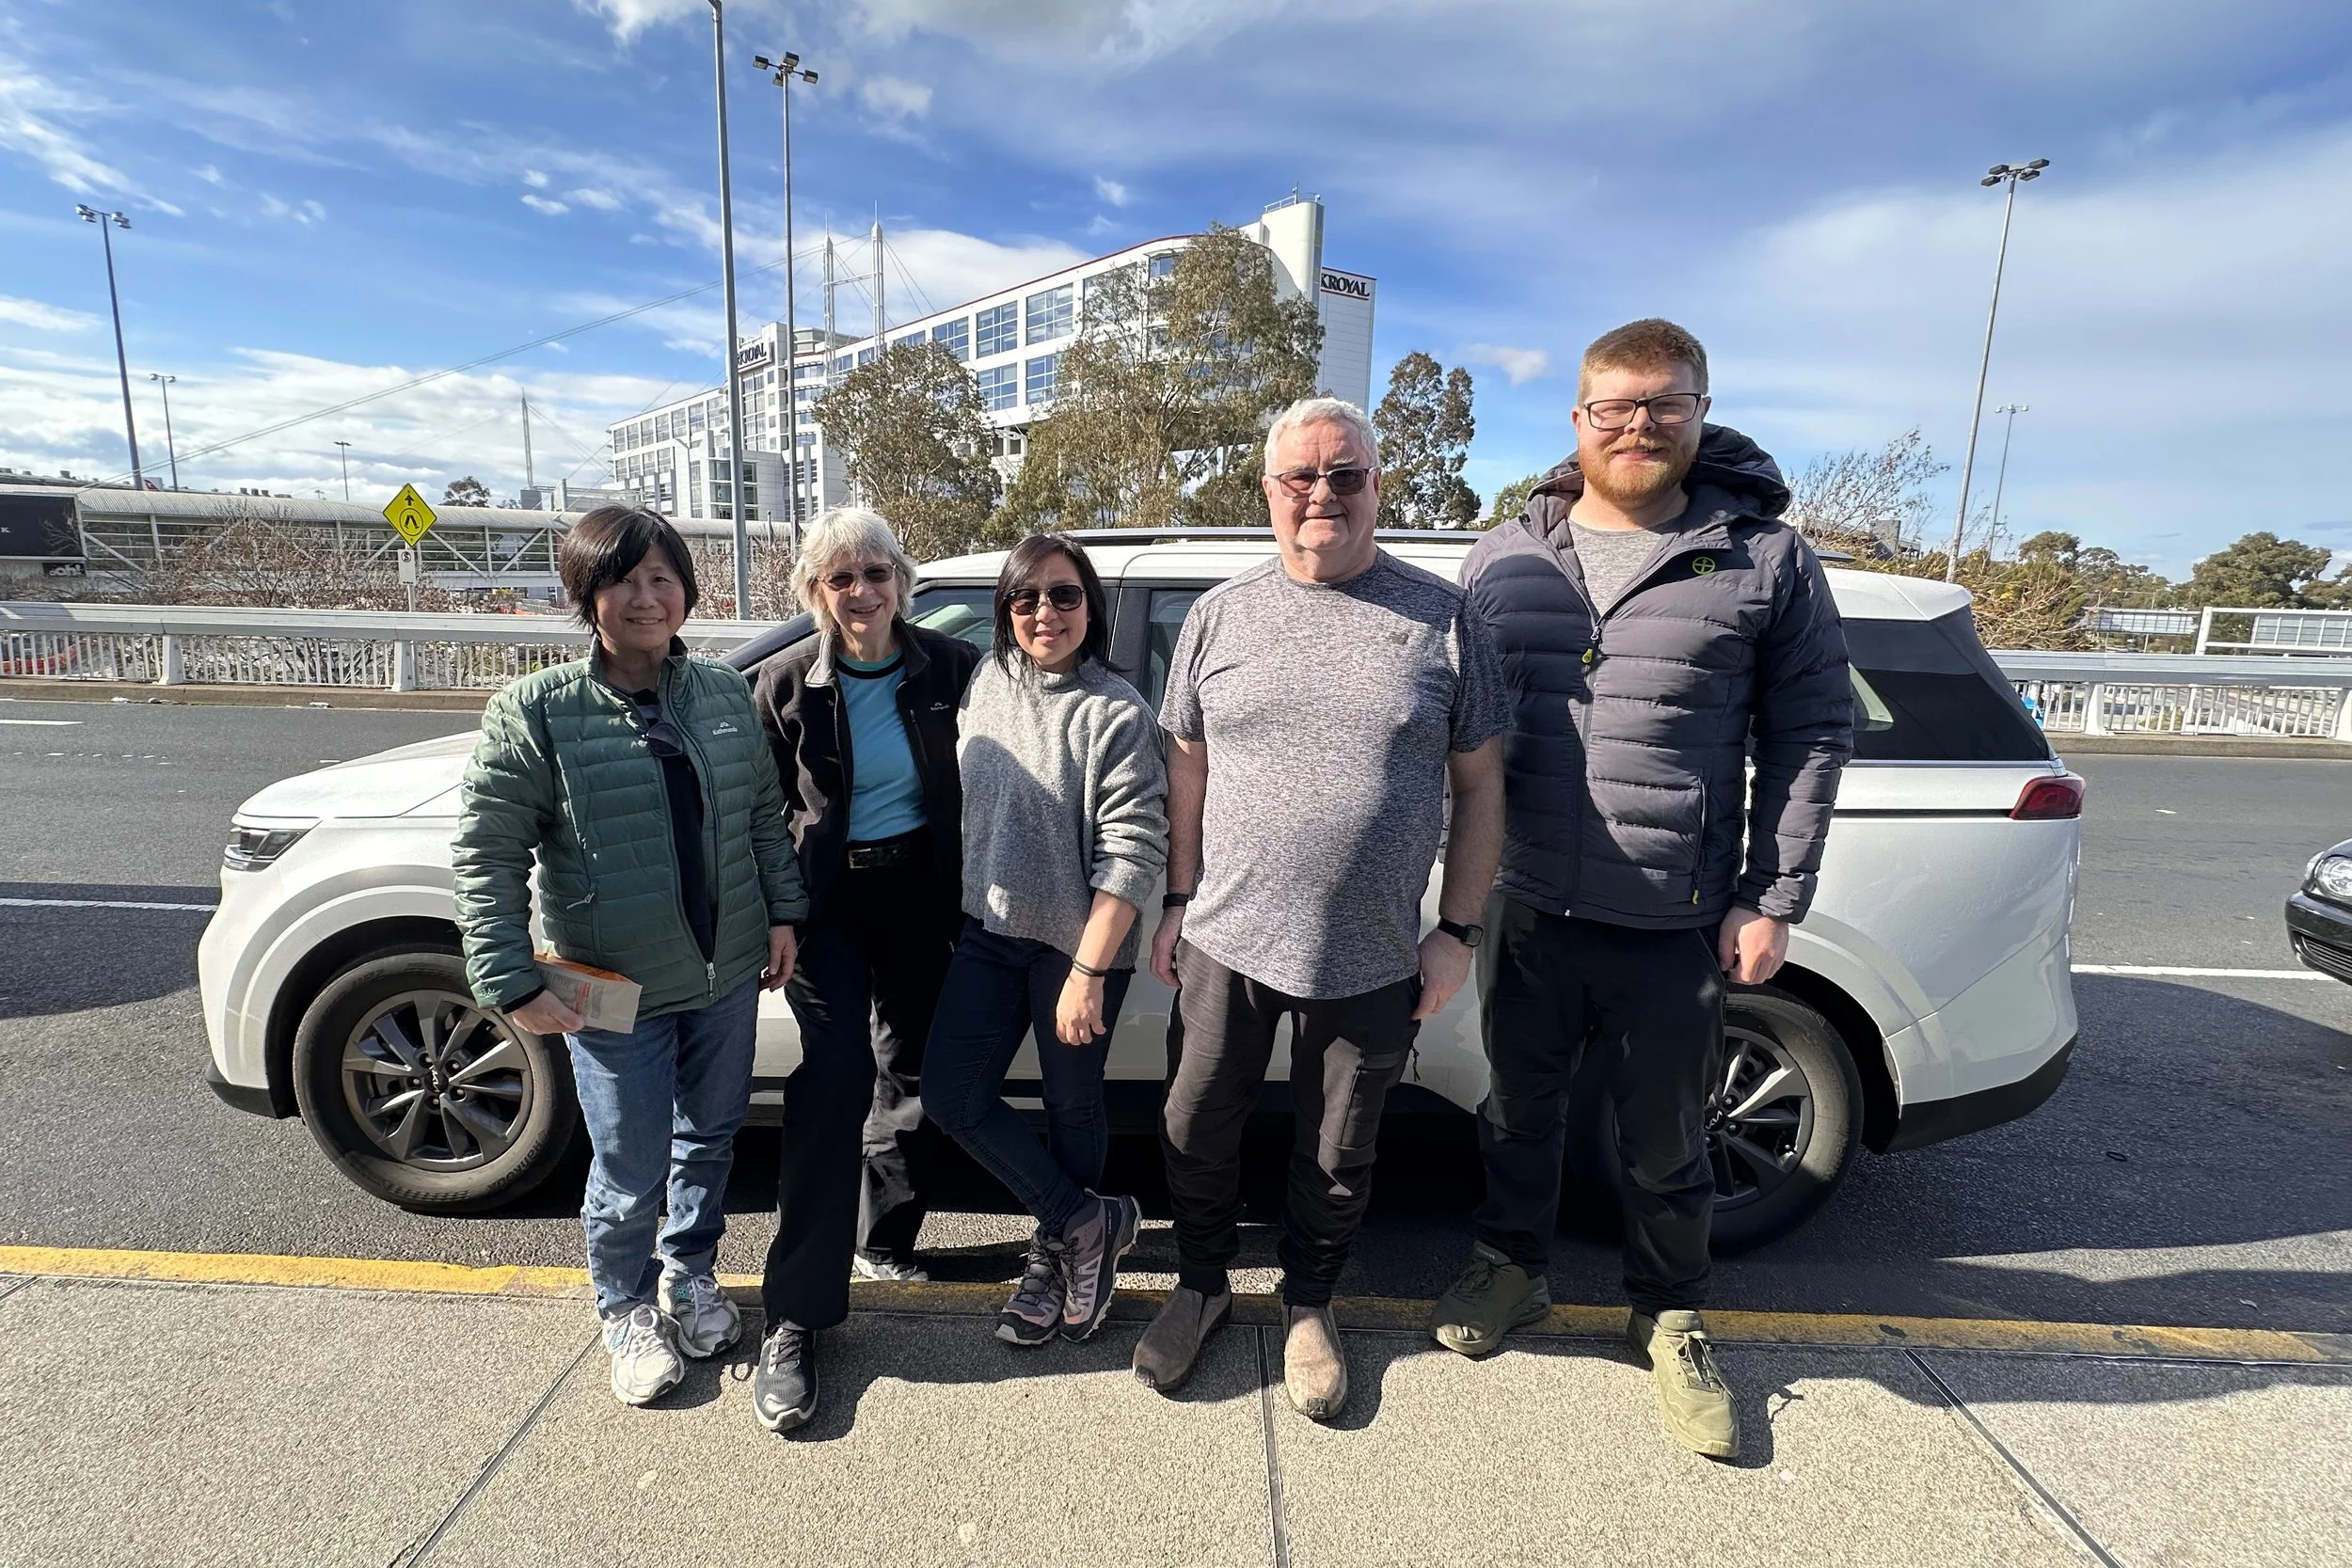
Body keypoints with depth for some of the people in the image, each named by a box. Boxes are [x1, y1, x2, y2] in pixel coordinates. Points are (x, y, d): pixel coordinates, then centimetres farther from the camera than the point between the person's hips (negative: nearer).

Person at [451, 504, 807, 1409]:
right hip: (617, 992, -4)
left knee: (712, 1138, 20)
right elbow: (487, 854, -10)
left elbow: (765, 816, 9)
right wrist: (512, 984, -14)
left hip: (727, 974, 4)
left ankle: (688, 1275, 47)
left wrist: (783, 913, 4)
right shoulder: (537, 711, -11)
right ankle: (627, 1310, 39)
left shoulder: (724, 695, 2)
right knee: (630, 1172, 10)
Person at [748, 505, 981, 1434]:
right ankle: (794, 1320, -2)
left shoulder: (950, 667, -4)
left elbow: (975, 790, 2)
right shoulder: (786, 683, -5)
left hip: (922, 894, 2)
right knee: (834, 1078, -12)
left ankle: (883, 1241, 36)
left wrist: (970, 900, 0)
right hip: (827, 899, -2)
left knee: (914, 1074, 12)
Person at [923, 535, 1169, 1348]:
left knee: (1072, 1106, 10)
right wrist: (965, 912, 14)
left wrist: (1088, 973, -20)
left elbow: (1132, 852, -18)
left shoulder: (1116, 713, -16)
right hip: (990, 930, 6)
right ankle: (1091, 1222, 18)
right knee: (950, 1091, 3)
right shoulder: (987, 681, 3)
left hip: (1078, 944, -6)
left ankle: (1055, 1252, 34)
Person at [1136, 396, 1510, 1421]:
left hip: (1373, 960, -1)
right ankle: (1202, 1282, 42)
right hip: (1227, 941, 2)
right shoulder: (1221, 615, 3)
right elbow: (1188, 768, 9)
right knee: (1197, 1131, 14)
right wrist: (1180, 903, 7)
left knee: (1339, 1155, 15)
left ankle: (1308, 1305, 42)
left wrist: (1458, 931, -2)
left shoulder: (1440, 617, -2)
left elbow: (1479, 784, 1)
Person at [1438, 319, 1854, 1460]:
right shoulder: (1505, 560, 4)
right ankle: (1510, 1266, 45)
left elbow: (1813, 732, 1)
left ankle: (1668, 1318, 41)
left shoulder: (1767, 560, -2)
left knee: (1665, 1142, 15)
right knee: (1518, 1109, 19)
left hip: (1676, 928, -2)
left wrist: (1774, 901, -4)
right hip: (1526, 909, 2)